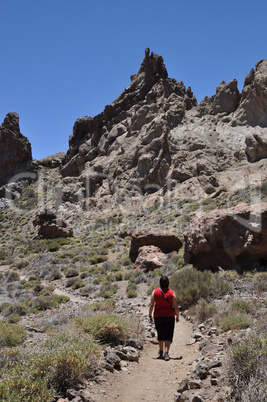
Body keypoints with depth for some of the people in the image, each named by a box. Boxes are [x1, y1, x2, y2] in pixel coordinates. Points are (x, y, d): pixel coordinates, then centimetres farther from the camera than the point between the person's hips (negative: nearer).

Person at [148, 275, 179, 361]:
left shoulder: (155, 292, -3)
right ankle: (166, 353, -15)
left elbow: (151, 305, -5)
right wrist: (177, 316, 10)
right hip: (169, 317, -2)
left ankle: (161, 353, 30)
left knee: (160, 335, 18)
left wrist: (150, 315, 1)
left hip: (158, 317, 2)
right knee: (168, 336, 1)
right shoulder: (172, 293, -4)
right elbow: (176, 306, -3)